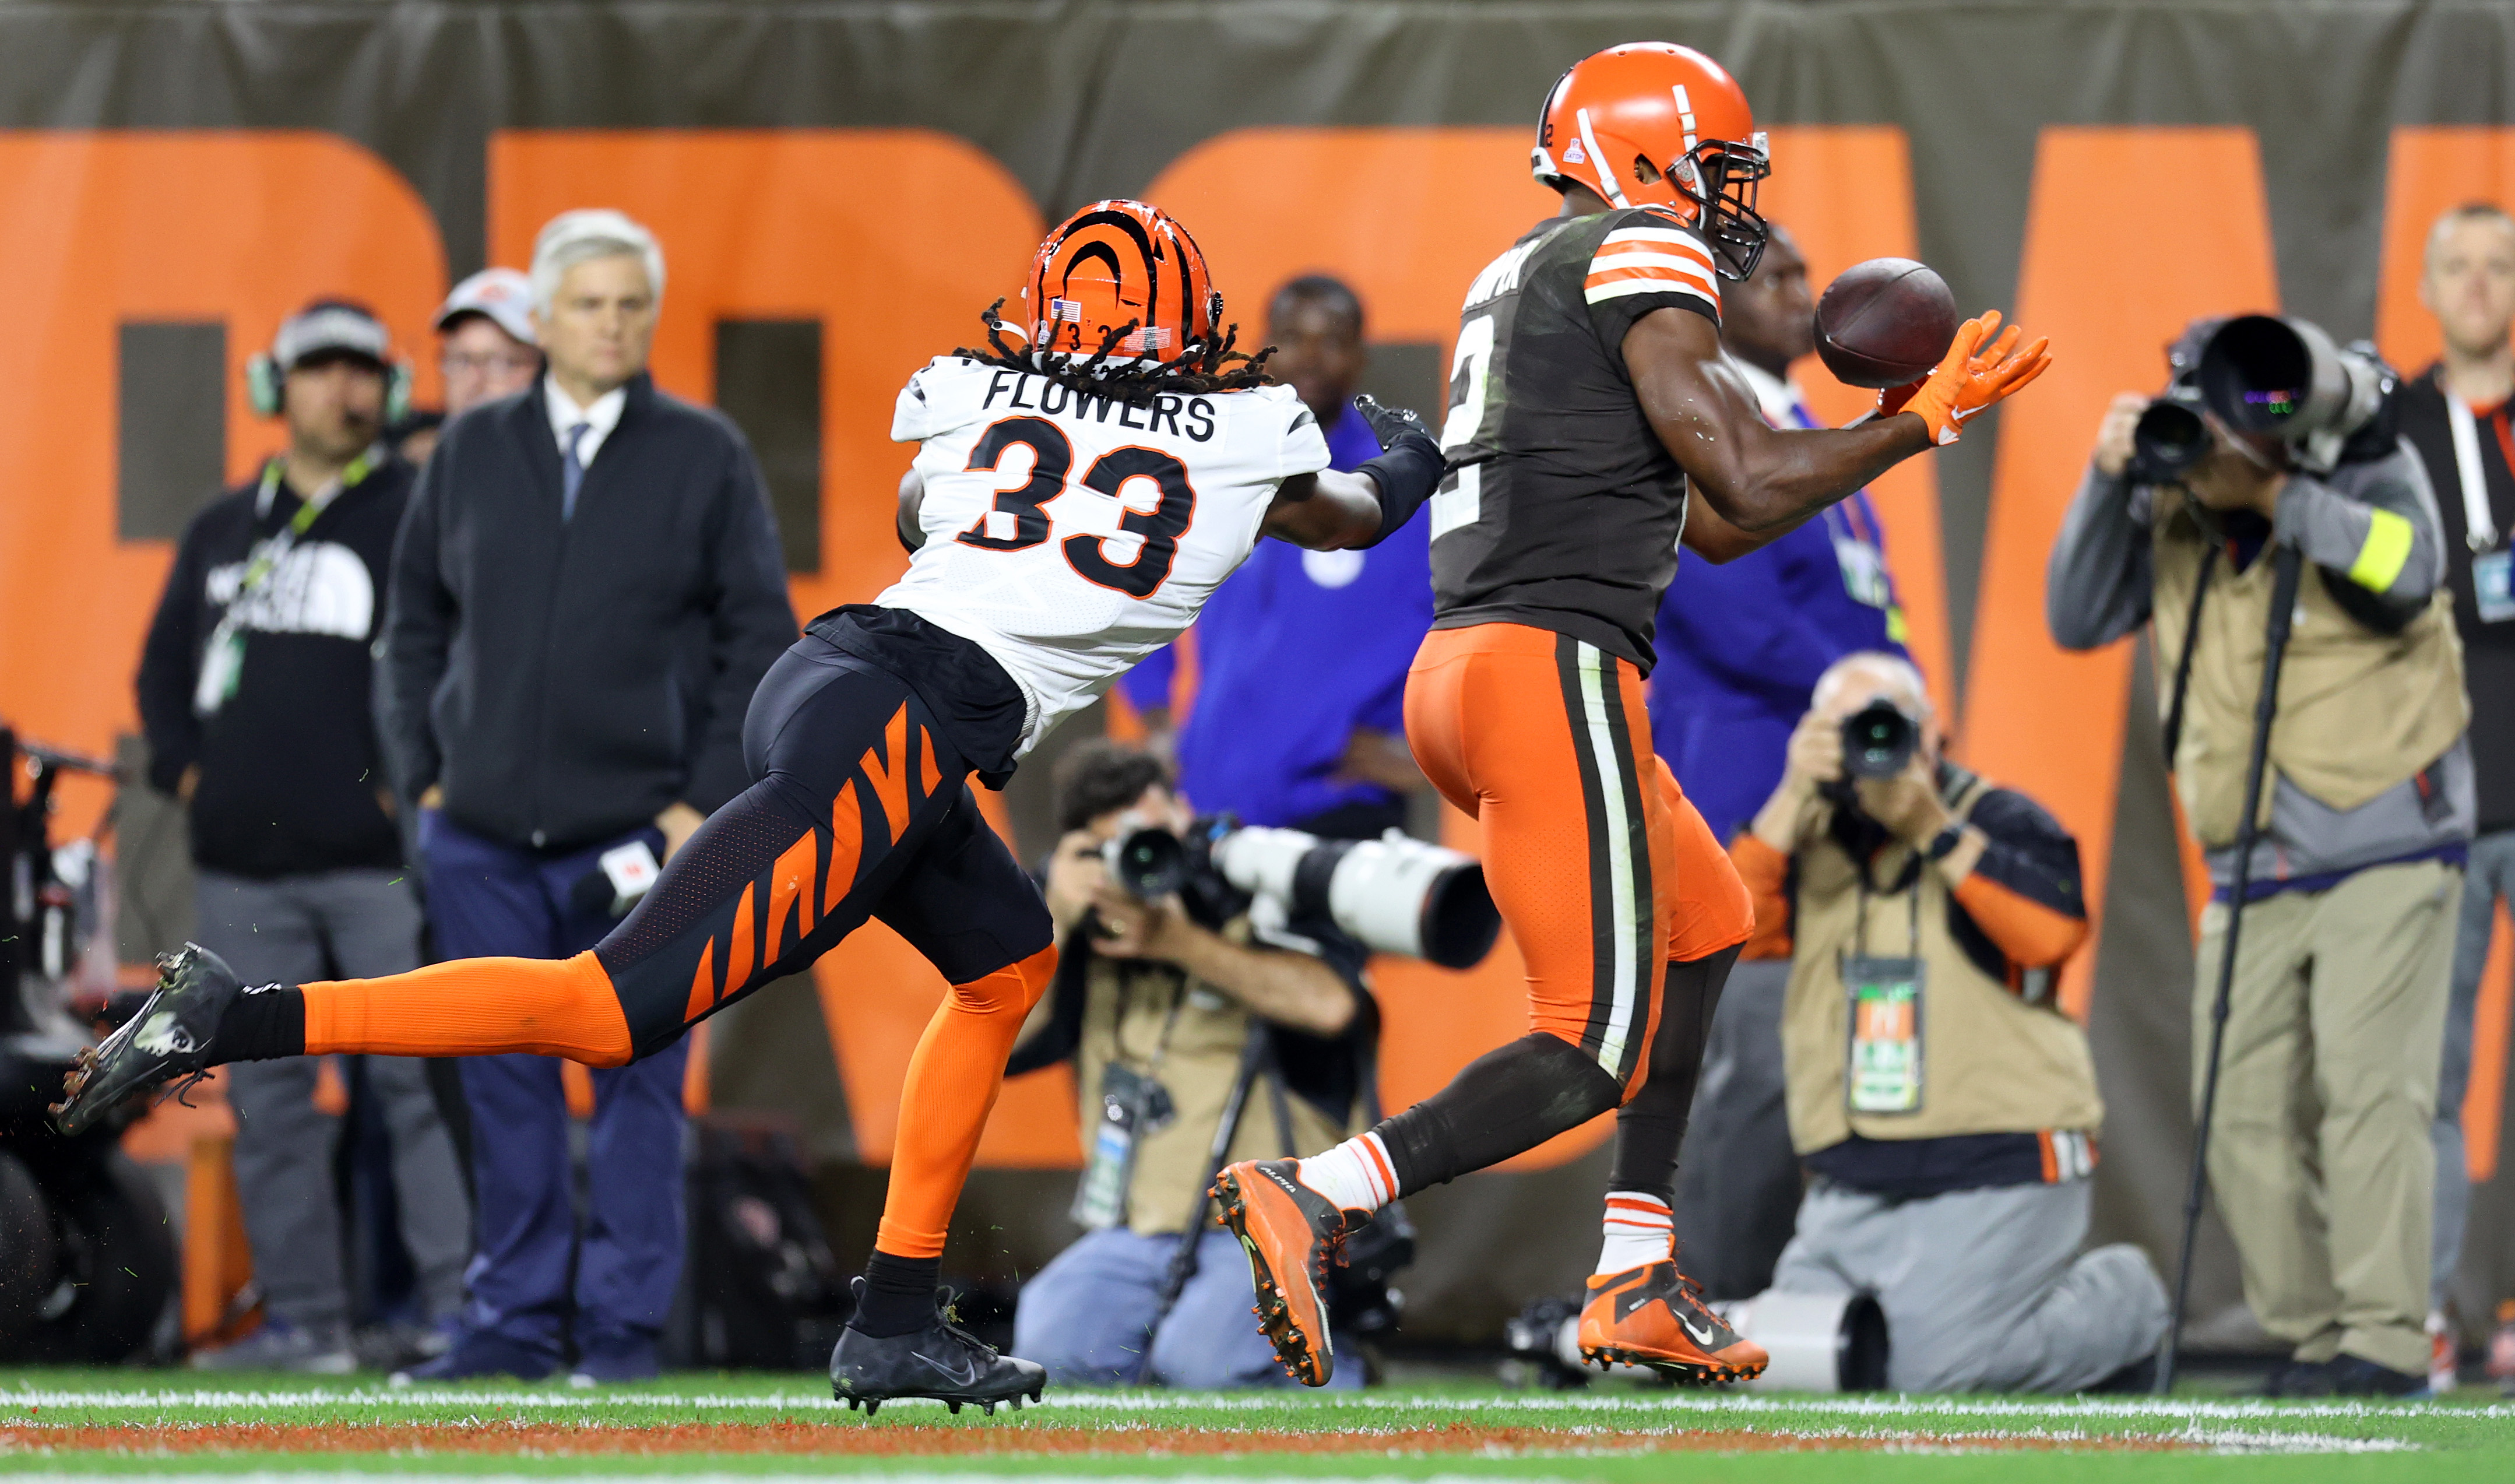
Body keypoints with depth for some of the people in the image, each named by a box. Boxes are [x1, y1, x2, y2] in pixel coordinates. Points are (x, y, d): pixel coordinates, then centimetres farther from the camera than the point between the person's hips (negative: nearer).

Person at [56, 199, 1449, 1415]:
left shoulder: (969, 399, 19)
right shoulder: (1245, 440, 9)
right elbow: (1347, 517, 33)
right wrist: (1402, 467, 53)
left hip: (830, 667, 7)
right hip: (901, 727, -7)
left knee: (1008, 963, 26)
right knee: (614, 1011, -10)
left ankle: (894, 1322, 20)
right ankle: (240, 1020, -20)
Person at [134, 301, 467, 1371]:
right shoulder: (223, 530, 18)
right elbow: (164, 663, 24)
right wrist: (186, 767, 8)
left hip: (379, 859, -5)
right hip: (244, 865, 5)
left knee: (419, 1080, -9)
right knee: (267, 1093, 5)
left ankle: (458, 1308, -9)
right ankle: (301, 1316, 10)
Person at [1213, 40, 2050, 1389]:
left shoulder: (1521, 280, 25)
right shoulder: (1645, 258, -3)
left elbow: (1707, 528, 28)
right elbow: (1745, 489, -10)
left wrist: (1886, 422, 28)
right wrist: (1921, 425, 3)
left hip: (1458, 673, 10)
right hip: (1551, 670, -10)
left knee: (1700, 925, 25)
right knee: (1599, 1051, -9)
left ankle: (1635, 1286, 21)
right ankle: (1311, 1197, -22)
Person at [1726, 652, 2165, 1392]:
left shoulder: (2003, 822, 1)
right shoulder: (1810, 840, 12)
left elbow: (2053, 932, -17)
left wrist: (1934, 830, -18)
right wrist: (1794, 796, -14)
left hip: (1997, 1172, -6)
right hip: (1852, 1190, 6)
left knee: (1933, 1366, -20)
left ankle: (2122, 1302, 9)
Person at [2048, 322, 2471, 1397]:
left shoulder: (2370, 470, -3)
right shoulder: (2170, 517, 7)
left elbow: (2407, 571, -22)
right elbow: (2077, 621, 1)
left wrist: (2272, 492, -21)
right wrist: (2108, 482, -9)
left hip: (2384, 852, -5)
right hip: (2253, 874, 5)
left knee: (2367, 1086, -14)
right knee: (2246, 1111, 1)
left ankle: (2385, 1339, -14)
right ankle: (2310, 1335, 8)